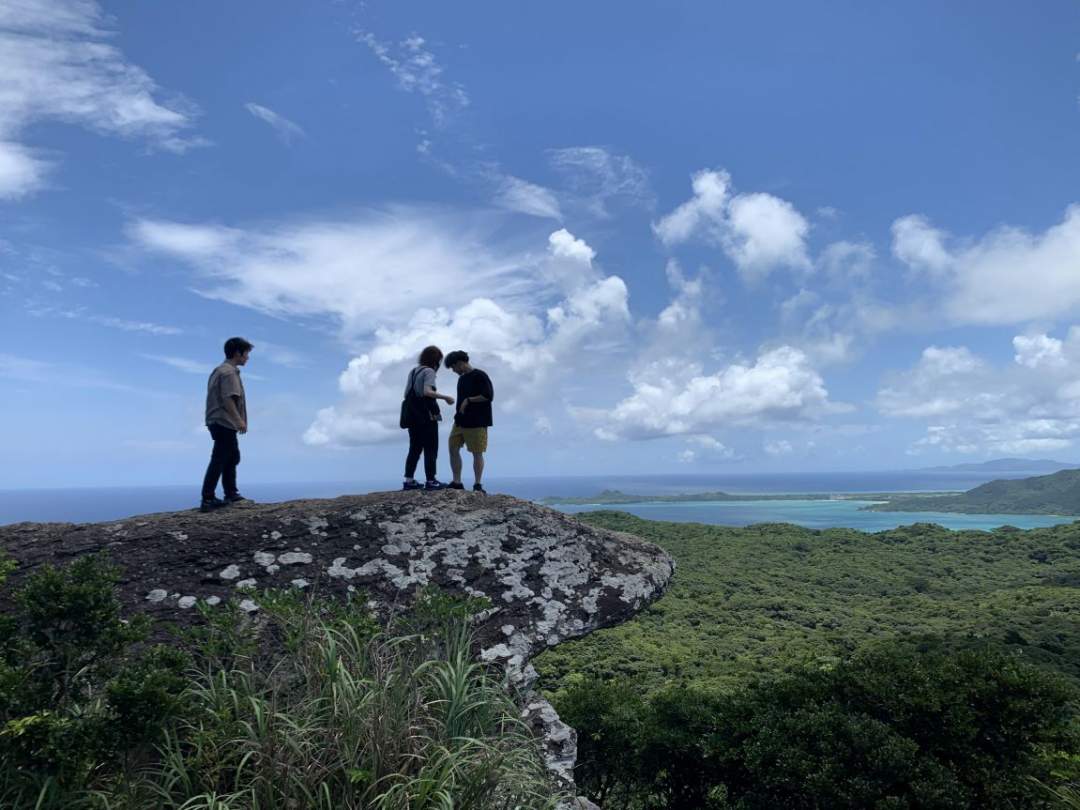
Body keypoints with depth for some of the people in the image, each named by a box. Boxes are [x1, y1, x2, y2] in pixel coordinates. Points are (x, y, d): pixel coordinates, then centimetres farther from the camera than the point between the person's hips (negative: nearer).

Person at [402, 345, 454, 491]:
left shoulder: (413, 371, 15)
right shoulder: (429, 371, -8)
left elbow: (407, 394, 15)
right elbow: (427, 391, -24)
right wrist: (445, 397, -18)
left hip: (412, 416, 8)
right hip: (427, 416, -7)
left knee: (414, 449, 12)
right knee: (430, 449, 0)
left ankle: (409, 480, 12)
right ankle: (431, 481, 0)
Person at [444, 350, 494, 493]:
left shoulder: (479, 376, -8)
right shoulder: (461, 378, 17)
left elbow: (489, 396, -15)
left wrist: (468, 400, -14)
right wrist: (458, 413, 12)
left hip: (477, 422, -8)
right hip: (460, 421, 8)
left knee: (477, 453, -2)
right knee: (453, 449, 2)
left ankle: (478, 485, 5)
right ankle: (457, 482, 8)